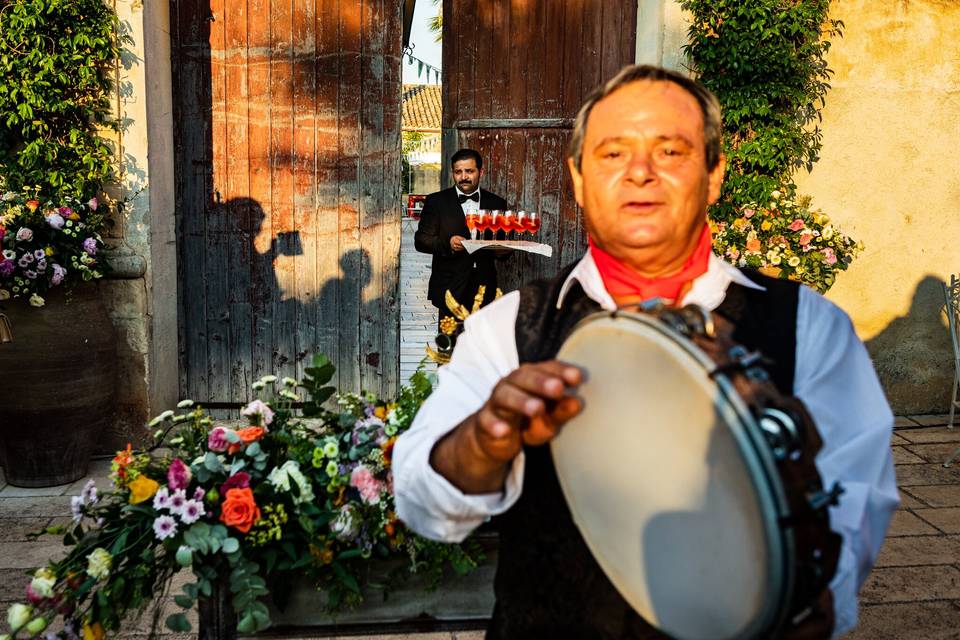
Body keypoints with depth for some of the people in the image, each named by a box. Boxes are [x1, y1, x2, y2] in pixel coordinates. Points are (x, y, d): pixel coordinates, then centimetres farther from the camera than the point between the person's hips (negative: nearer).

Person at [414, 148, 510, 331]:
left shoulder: (497, 203, 12)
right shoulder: (436, 201, 6)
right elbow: (420, 240, 1)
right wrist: (447, 243, -17)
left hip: (485, 287, 2)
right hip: (451, 288, -1)